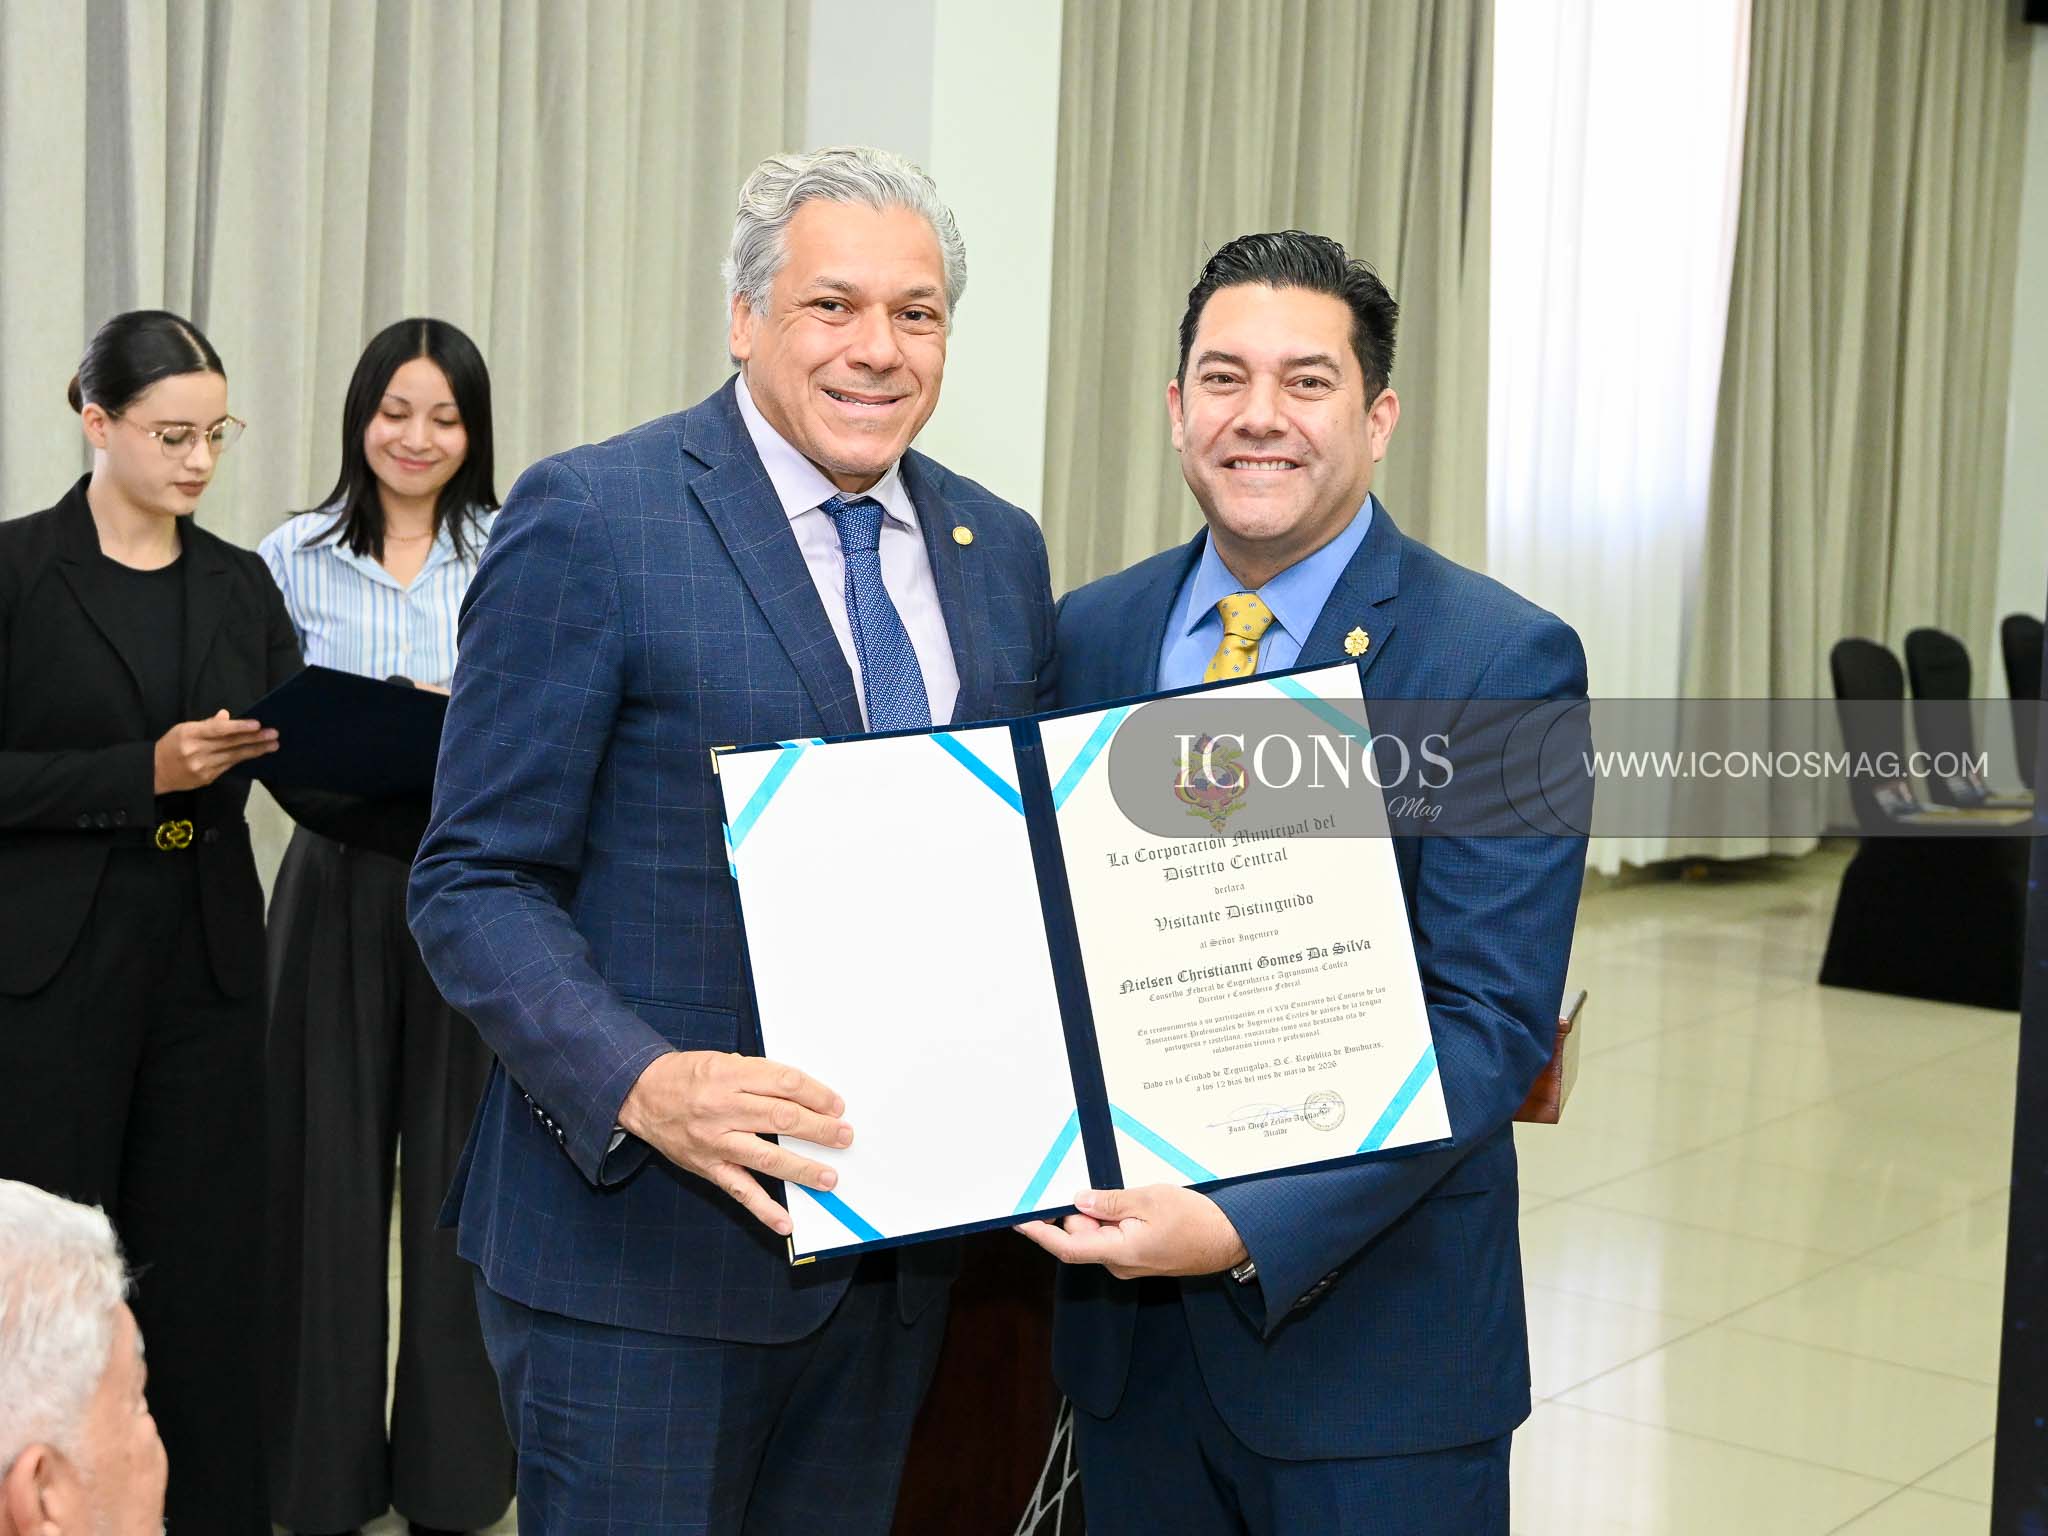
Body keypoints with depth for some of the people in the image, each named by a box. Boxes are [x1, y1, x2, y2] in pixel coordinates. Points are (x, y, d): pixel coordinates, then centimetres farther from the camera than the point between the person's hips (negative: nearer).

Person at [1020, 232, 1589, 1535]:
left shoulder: (1505, 664, -11)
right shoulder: (1090, 635, 4)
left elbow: (1491, 1024, -16)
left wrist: (1246, 1229, -25)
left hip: (1367, 1328, -4)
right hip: (1127, 1318, 4)